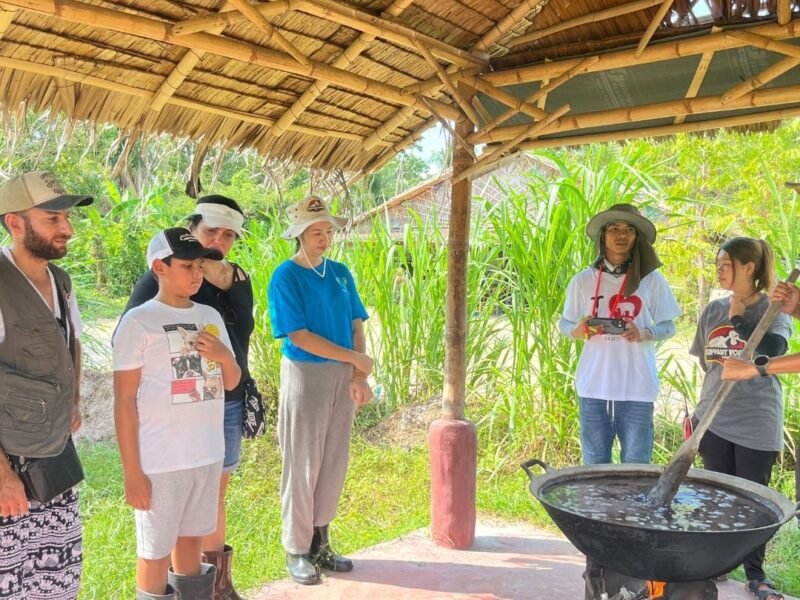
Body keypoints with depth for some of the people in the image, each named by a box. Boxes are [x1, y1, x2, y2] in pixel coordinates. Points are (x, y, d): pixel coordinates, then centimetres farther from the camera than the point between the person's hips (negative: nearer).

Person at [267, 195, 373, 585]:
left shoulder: (340, 273, 8)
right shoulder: (285, 277, -10)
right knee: (303, 466, 2)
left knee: (334, 464, 11)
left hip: (343, 377, 6)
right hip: (306, 376, -6)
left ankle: (320, 543, 25)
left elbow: (356, 325, 8)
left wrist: (358, 376, -5)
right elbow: (298, 336, -17)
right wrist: (355, 358, -13)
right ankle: (297, 550, 16)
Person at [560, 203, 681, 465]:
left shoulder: (652, 280, 0)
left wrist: (644, 333, -16)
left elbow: (668, 326, 5)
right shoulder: (583, 280, 1)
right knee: (595, 464, 11)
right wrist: (579, 330, -13)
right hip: (594, 385, 1)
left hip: (637, 387, 0)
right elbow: (564, 324, 9)